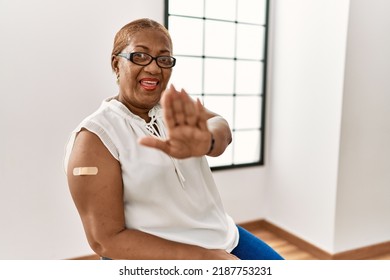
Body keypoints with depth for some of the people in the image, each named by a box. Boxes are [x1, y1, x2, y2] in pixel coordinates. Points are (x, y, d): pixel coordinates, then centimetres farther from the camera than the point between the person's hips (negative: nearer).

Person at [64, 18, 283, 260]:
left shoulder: (177, 110, 2)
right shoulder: (95, 137, -13)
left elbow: (221, 130, -19)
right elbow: (106, 239, -15)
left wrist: (205, 142, -43)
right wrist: (204, 257, -21)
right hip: (158, 256, -4)